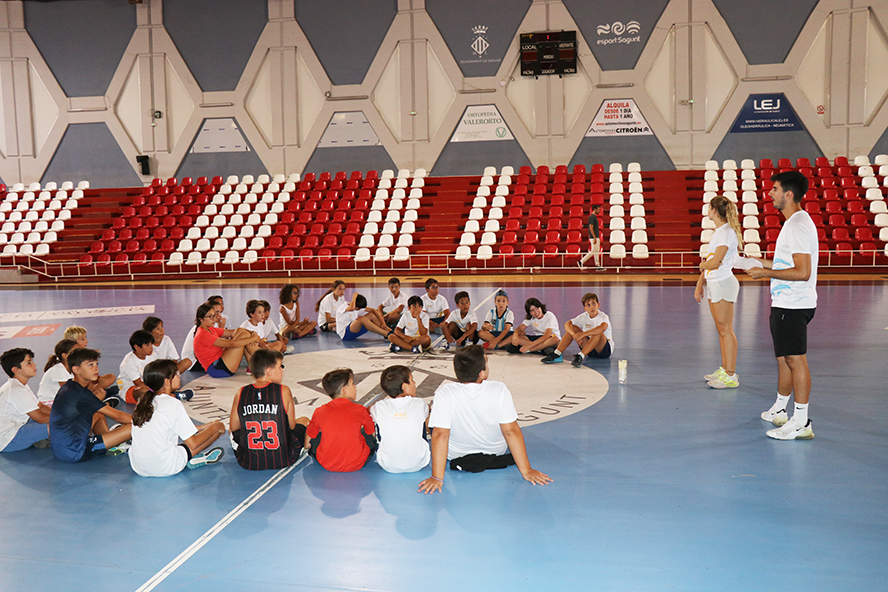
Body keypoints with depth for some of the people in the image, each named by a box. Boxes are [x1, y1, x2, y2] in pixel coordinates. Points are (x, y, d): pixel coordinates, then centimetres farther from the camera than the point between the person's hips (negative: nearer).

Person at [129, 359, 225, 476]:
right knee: (216, 426, 1)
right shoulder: (173, 404, -13)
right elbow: (192, 443, -10)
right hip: (166, 469, -7)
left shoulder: (143, 401, 8)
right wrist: (215, 427, 6)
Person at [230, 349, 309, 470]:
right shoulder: (283, 391, -11)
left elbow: (233, 427, 7)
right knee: (304, 420, 23)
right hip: (283, 460, -1)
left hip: (249, 463, 1)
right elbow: (292, 426, -2)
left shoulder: (241, 394, -3)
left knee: (233, 430, 32)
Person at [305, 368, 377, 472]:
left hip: (327, 465, 1)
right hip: (356, 464, -1)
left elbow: (307, 444, 5)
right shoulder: (361, 410, -6)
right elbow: (373, 433, 10)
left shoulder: (319, 412, -3)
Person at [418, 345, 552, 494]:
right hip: (498, 455, 1)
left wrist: (437, 477, -23)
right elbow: (511, 431, -22)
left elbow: (440, 435, -28)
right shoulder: (499, 390, -25)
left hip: (457, 457, 0)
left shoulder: (444, 393, -27)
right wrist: (526, 471, -14)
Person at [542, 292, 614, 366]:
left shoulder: (603, 317, -18)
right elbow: (567, 324, -12)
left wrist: (582, 334, -45)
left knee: (598, 333, -35)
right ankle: (557, 354, -17)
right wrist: (575, 335, -33)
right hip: (590, 350, 5)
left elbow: (602, 328, -42)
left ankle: (580, 356, -42)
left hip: (606, 349, -5)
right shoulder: (584, 317, -2)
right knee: (573, 328, -9)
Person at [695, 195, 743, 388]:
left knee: (726, 330, -5)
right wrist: (700, 284, 15)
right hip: (713, 284, 9)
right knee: (721, 330, 14)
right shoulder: (718, 231, 15)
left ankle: (731, 376, 0)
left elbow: (714, 263, -22)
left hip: (723, 284, -9)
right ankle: (724, 369, 24)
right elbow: (708, 262, 16)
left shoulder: (727, 232, -16)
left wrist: (702, 264, -1)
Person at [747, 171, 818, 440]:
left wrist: (766, 273, -17)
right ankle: (779, 410, 32)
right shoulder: (796, 222, 16)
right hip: (787, 304, 11)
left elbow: (802, 272, -24)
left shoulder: (797, 226, -18)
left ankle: (801, 423, 0)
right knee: (784, 358, 19)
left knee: (796, 360, -6)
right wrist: (764, 263, 22)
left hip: (793, 306, -11)